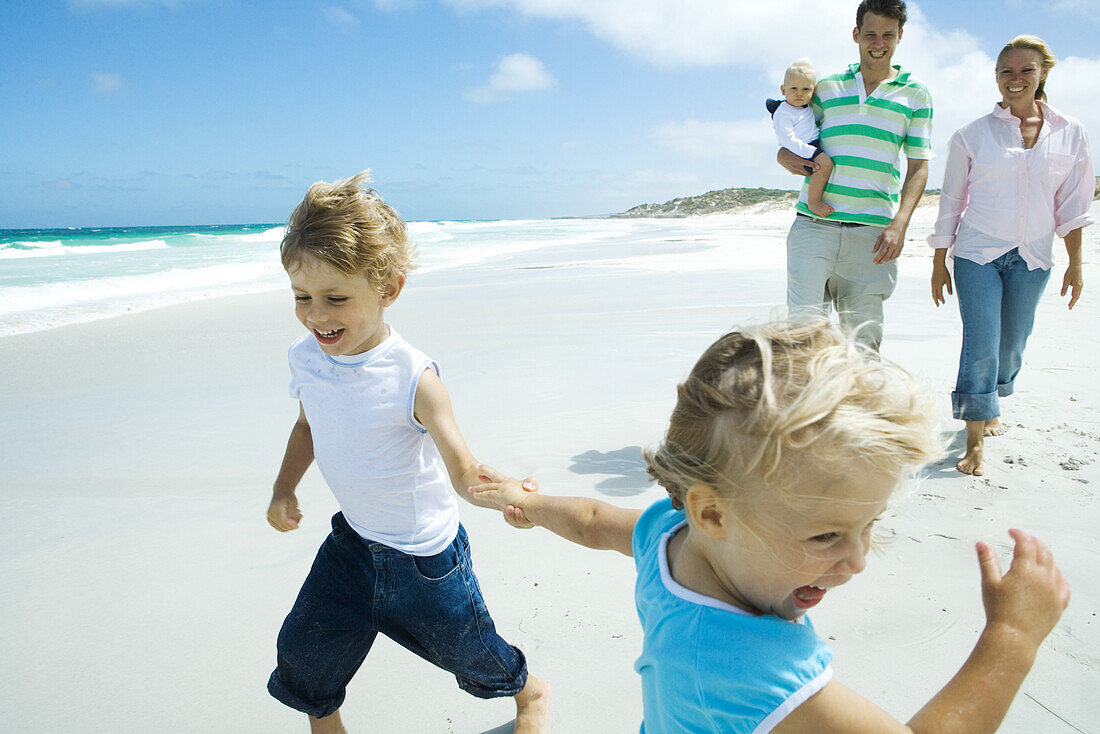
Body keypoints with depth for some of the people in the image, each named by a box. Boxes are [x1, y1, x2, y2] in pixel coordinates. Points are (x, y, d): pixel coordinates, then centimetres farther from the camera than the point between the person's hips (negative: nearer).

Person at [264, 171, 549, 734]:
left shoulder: (411, 378, -29)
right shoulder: (306, 357, -10)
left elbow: (464, 470, -29)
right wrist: (283, 491, 0)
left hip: (425, 553, -5)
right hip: (353, 540, 5)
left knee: (468, 652, 16)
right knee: (303, 649, 13)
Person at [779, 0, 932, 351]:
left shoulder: (916, 95, 13)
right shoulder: (827, 87, 16)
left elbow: (918, 167, 8)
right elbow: (793, 136, 22)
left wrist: (899, 224, -7)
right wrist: (785, 157, -4)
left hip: (872, 236, 0)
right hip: (814, 226, 0)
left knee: (863, 341, -1)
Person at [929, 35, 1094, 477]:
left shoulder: (1070, 133, 5)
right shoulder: (971, 135, -1)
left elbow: (1072, 205, 9)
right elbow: (950, 203, 4)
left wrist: (1075, 264, 6)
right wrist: (939, 263, 4)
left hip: (1032, 258, 3)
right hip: (978, 253, -2)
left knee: (1012, 343, 10)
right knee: (981, 343, -11)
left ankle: (991, 404, 38)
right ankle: (975, 441, -5)